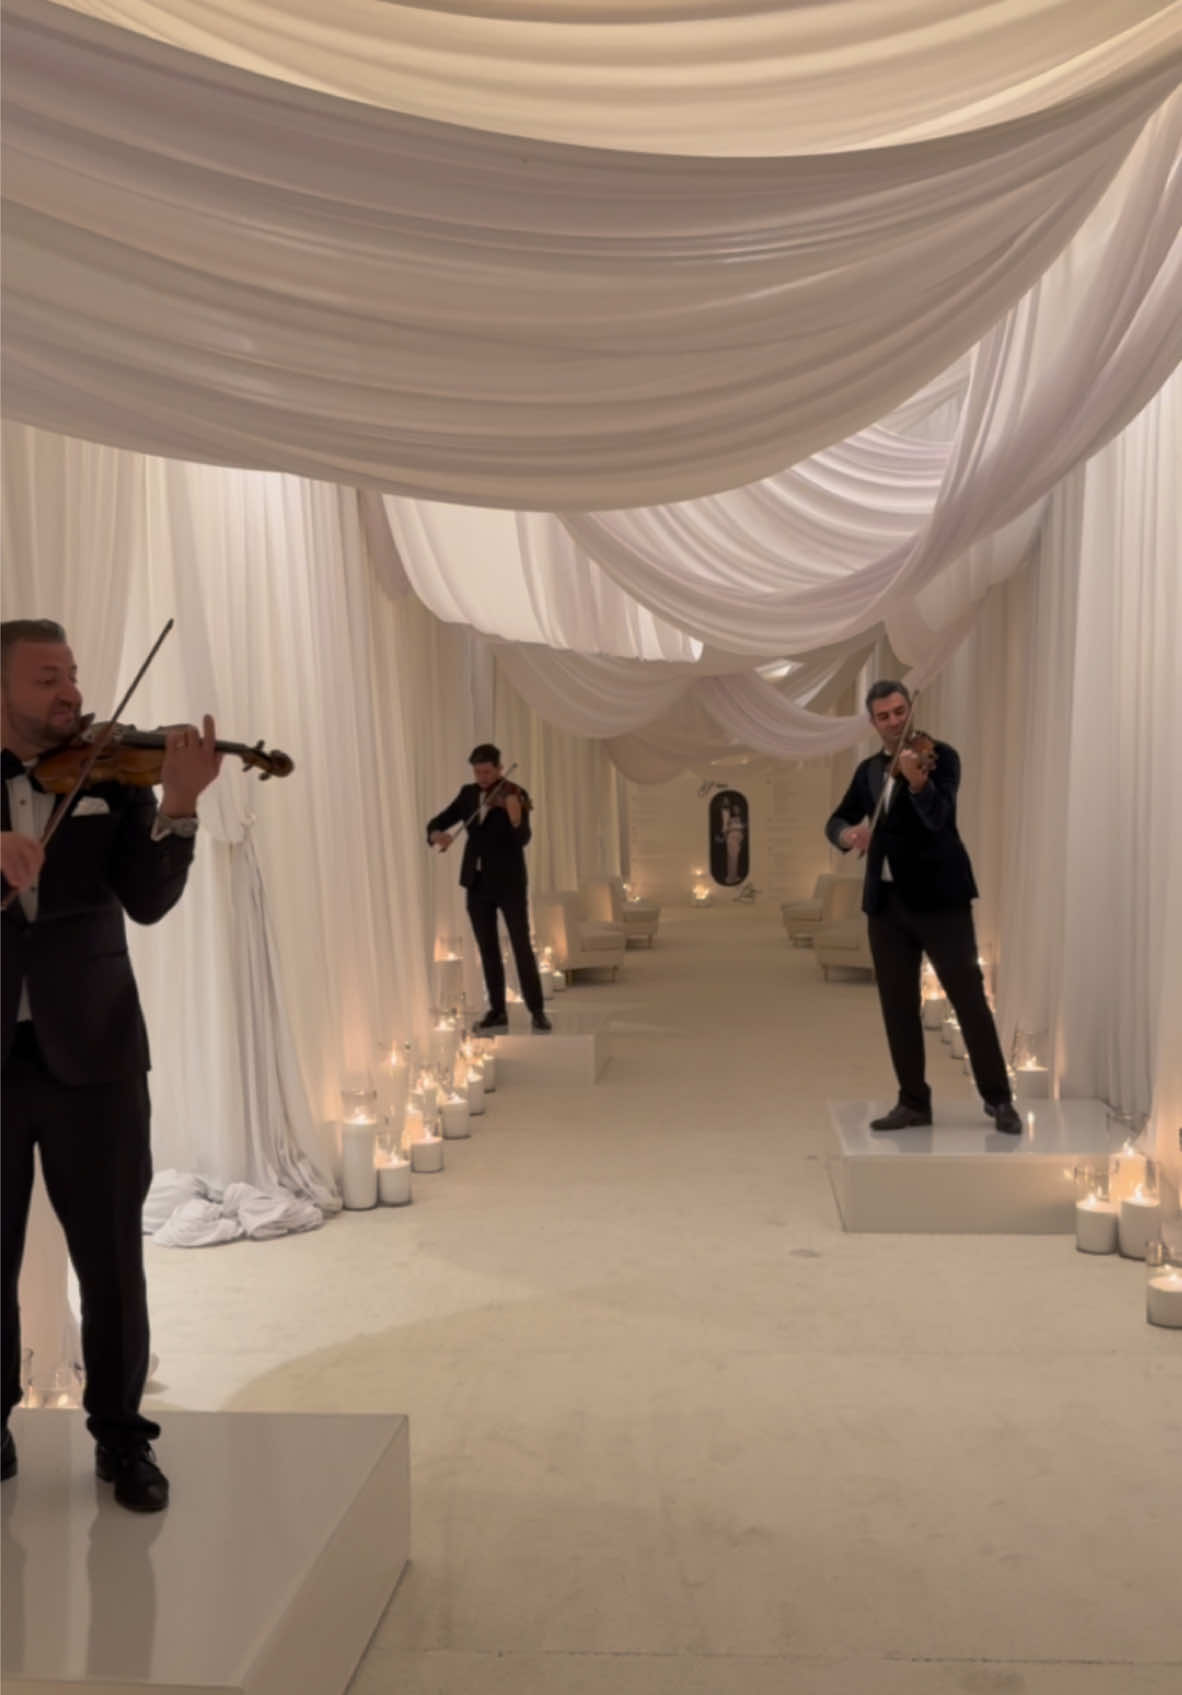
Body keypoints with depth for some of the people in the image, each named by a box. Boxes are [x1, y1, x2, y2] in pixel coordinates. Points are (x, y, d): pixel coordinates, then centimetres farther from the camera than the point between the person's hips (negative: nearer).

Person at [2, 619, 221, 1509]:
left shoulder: (110, 776, 2)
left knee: (113, 1261, 7)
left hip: (90, 1052, 0)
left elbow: (149, 902, -8)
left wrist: (176, 808, -23)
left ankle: (122, 1435, 23)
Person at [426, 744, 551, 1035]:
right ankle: (497, 1011, 17)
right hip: (476, 882, 5)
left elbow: (522, 840, -23)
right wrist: (437, 834, -20)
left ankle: (537, 1010, 1)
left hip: (509, 882, -5)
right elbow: (438, 822, 4)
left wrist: (515, 817, -44)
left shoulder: (514, 795, -10)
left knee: (522, 946, -5)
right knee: (488, 949, 9)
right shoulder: (467, 794, 6)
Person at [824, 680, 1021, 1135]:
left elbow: (939, 817, -21)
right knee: (897, 1004, 6)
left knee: (968, 996, -3)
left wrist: (917, 779, -41)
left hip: (937, 895, -5)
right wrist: (847, 833, -11)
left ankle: (999, 1099, 8)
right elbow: (837, 819, 14)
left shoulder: (940, 756, -5)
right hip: (885, 901, 5)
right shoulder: (869, 770, 13)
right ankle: (914, 1102, 16)